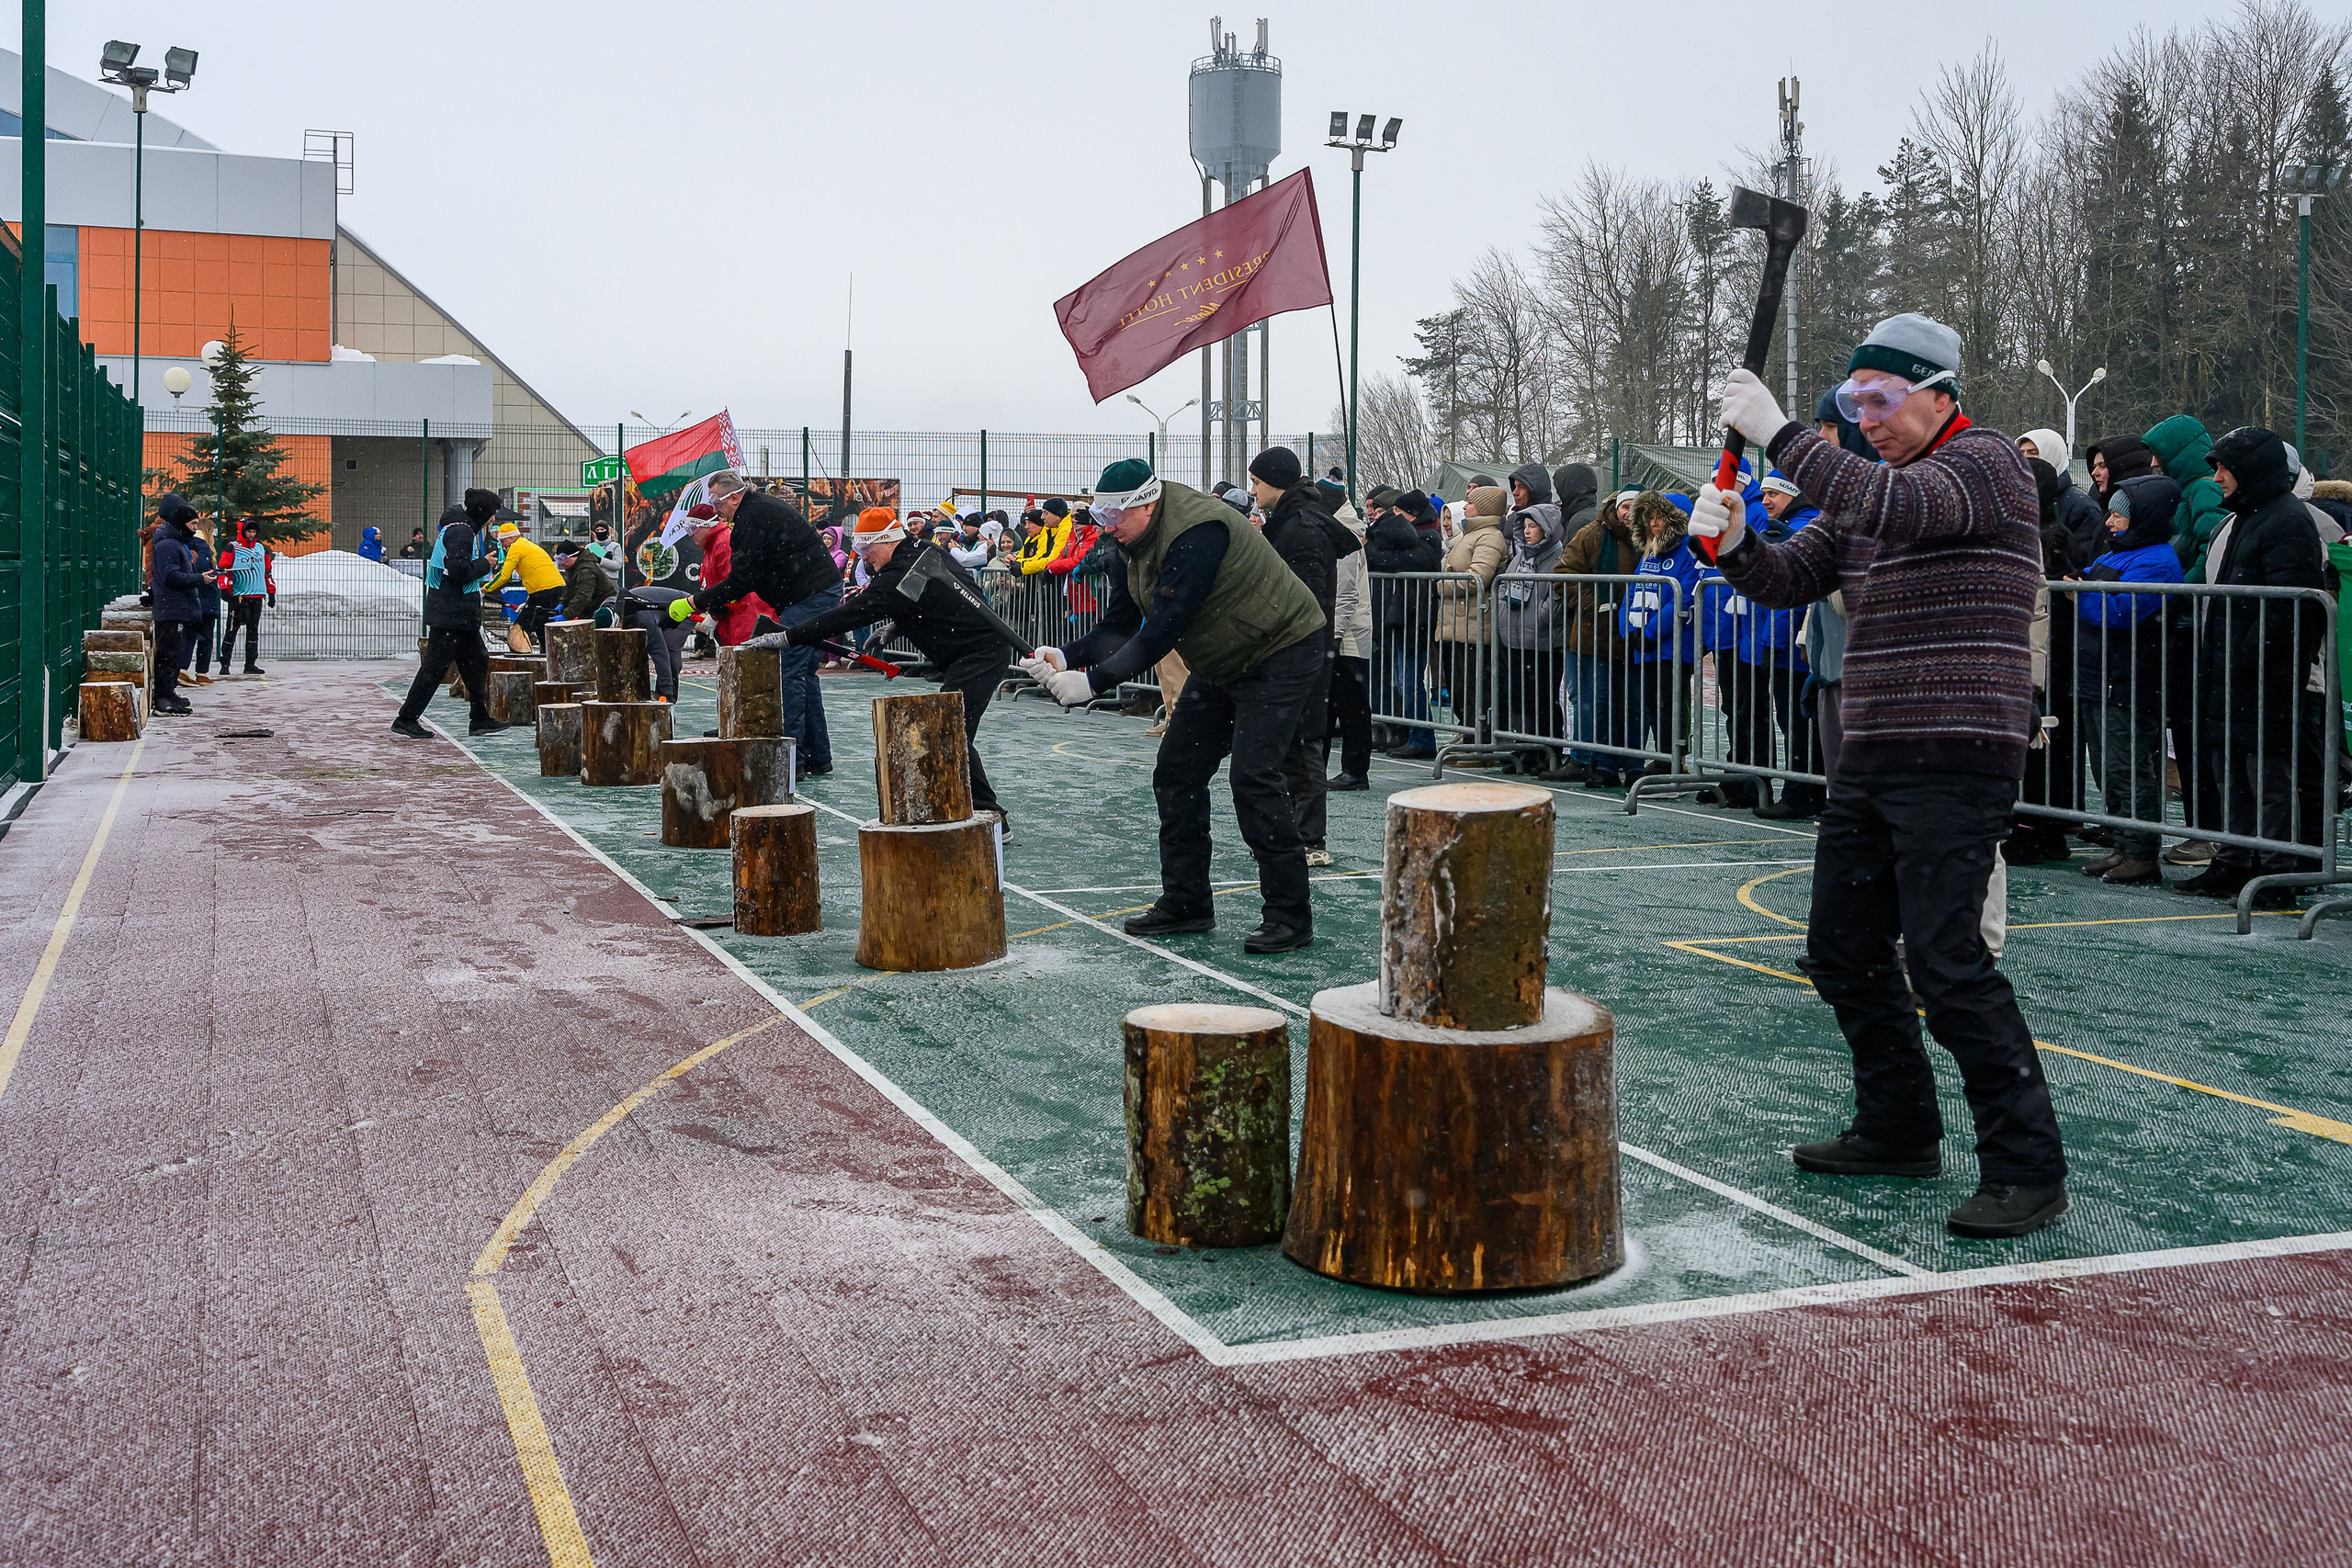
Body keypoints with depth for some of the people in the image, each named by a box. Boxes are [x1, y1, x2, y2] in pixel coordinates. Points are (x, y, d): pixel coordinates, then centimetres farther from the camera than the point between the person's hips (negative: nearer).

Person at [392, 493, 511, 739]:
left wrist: (484, 566, 13)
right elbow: (459, 571, -24)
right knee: (436, 665, -7)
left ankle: (479, 719, 21)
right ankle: (406, 718, -2)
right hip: (451, 612, -11)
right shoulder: (461, 531, -16)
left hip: (460, 614, 11)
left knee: (477, 660, 15)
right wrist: (485, 564, -10)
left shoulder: (462, 528, 17)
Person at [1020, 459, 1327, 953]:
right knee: (1176, 772, 6)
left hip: (1283, 653, -10)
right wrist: (1066, 658, -17)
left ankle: (1290, 916, -10)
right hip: (1221, 665, 10)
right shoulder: (1137, 542, 1)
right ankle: (1185, 902, 16)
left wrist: (1093, 682, -34)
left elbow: (1162, 631, -34)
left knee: (1252, 776, -18)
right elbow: (1120, 626, 1)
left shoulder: (1196, 532, -30)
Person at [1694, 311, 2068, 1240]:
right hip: (1869, 761, 9)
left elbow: (1893, 508, -27)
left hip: (1956, 762, -9)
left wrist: (1780, 434, -25)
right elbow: (1790, 580, 14)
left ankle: (2027, 1169, -5)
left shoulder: (1987, 462, -7)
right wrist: (1733, 545, -7)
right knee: (1842, 950, 13)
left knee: (1946, 962, -14)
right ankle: (1900, 1131, 27)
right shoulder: (1866, 487, 18)